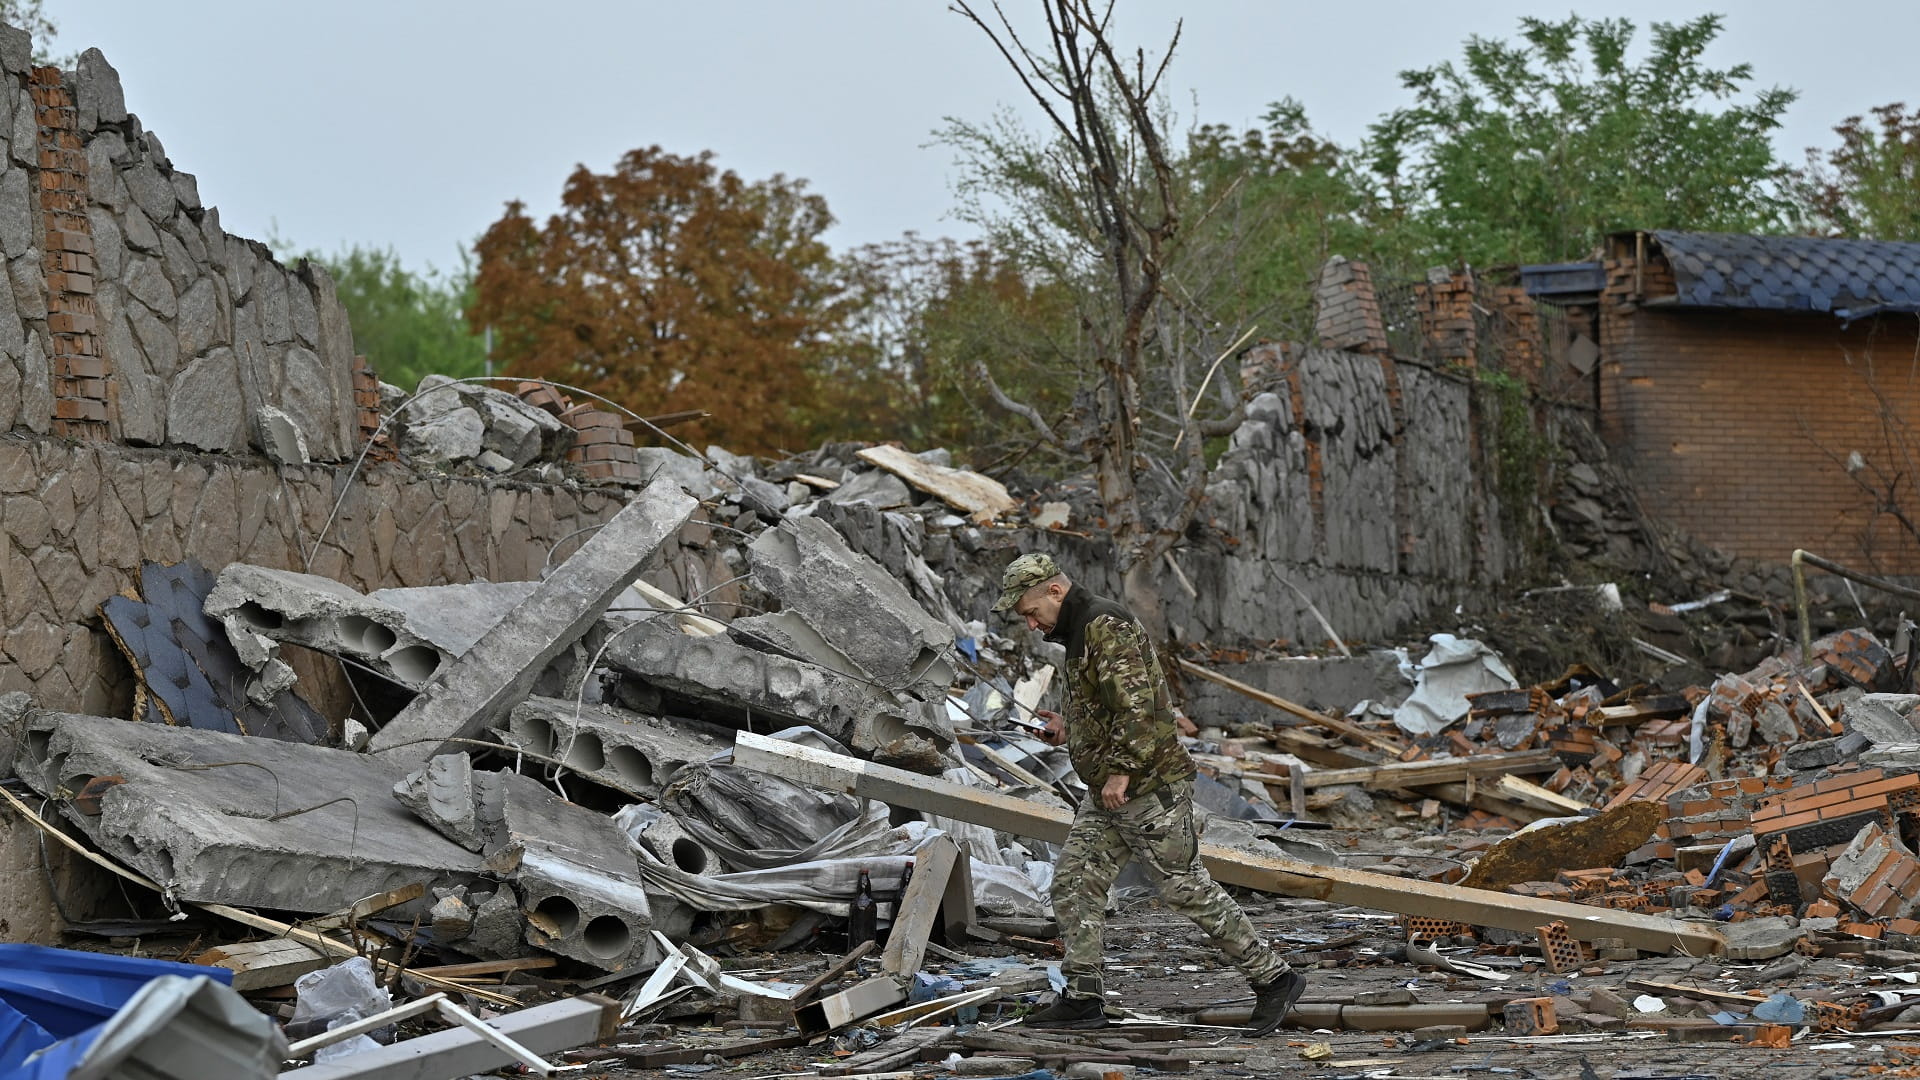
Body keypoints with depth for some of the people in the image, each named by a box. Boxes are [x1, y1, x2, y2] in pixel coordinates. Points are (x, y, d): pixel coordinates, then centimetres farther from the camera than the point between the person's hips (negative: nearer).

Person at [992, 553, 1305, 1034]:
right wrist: (1071, 729, 14)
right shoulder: (1080, 631, 16)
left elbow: (1138, 704, -27)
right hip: (1109, 794, 10)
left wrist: (1121, 770, -25)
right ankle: (1082, 998, 10)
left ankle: (1273, 977, 4)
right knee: (1074, 883, 6)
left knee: (1187, 888, -5)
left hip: (1150, 787, -10)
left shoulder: (1106, 627, -17)